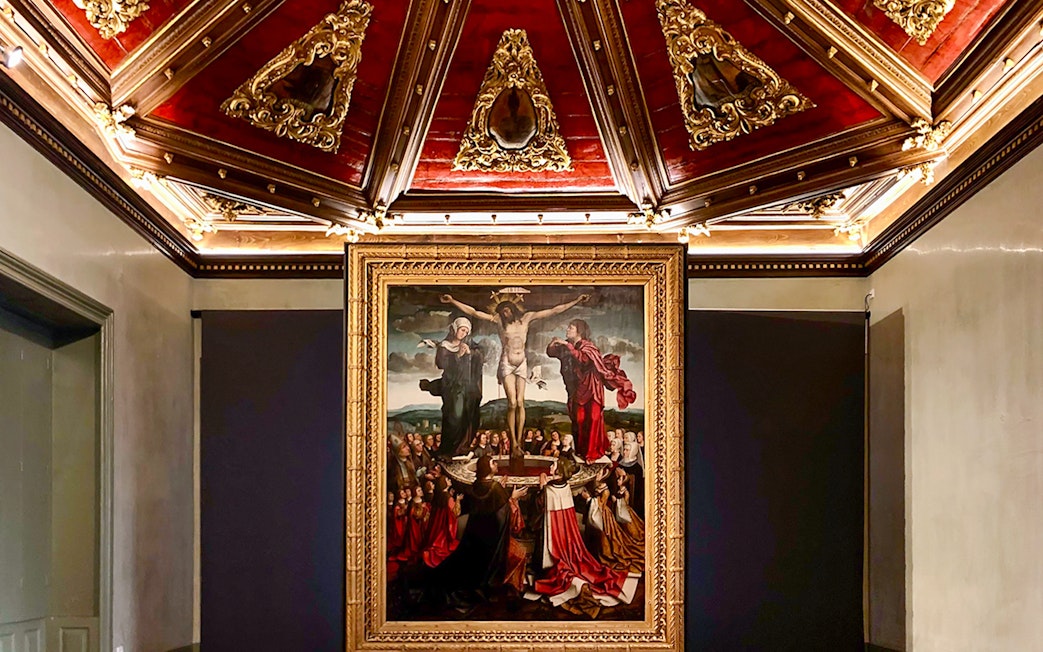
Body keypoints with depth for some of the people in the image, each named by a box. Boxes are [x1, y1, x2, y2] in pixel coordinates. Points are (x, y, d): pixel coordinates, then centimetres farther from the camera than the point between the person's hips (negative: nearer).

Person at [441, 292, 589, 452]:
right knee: (512, 403, -12)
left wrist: (576, 301, -1)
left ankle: (519, 441, -1)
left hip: (522, 364, 2)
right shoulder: (499, 320, 1)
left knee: (520, 403, -4)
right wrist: (452, 301, -12)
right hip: (507, 364, -2)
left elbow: (553, 311, 3)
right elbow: (473, 313, -4)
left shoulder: (526, 318, 4)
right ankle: (513, 442, -7)